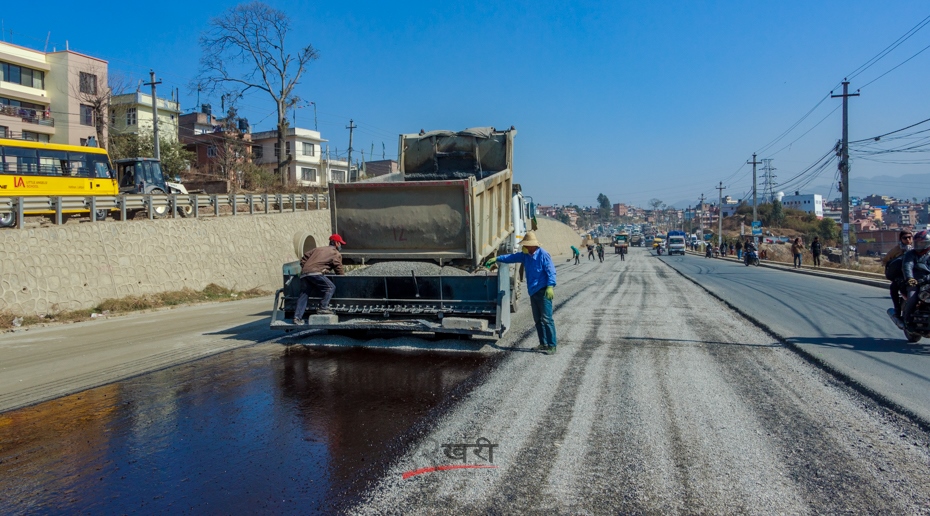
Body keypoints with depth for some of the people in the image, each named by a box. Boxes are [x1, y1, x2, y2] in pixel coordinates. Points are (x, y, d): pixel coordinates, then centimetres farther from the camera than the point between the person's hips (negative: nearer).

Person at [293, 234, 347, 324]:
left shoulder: (318, 249, 32)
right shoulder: (336, 254, 12)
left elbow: (303, 259, 27)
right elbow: (339, 269, 11)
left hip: (304, 273, 7)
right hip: (315, 273, -7)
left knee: (304, 294, 7)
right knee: (331, 287, -1)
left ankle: (297, 317, 1)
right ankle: (323, 308, -9)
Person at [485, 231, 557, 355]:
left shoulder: (543, 254, -11)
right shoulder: (525, 255, 13)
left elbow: (551, 271, -16)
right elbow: (512, 257, 24)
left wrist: (550, 286, -25)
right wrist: (496, 259, 23)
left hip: (543, 292, -9)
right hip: (533, 292, 9)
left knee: (546, 319, -10)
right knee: (538, 320, 11)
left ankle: (552, 346, -7)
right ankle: (543, 344, 18)